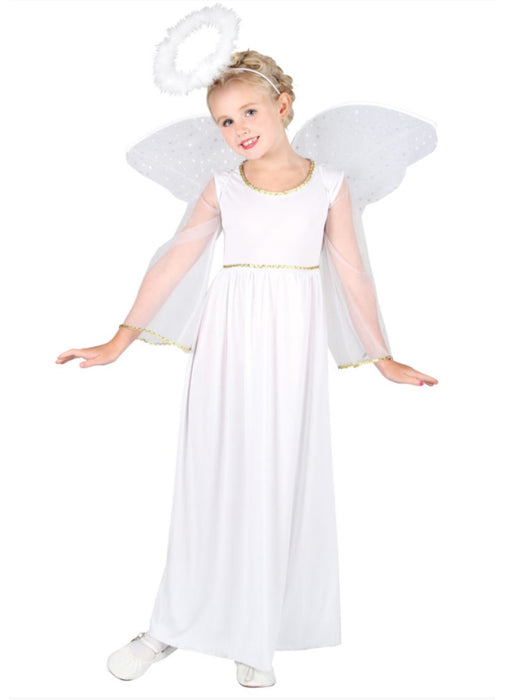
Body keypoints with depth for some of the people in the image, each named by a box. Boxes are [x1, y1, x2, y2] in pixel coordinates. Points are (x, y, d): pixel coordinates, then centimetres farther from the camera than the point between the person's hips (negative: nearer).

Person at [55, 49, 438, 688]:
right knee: (214, 476, 4)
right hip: (228, 341, 1)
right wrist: (120, 341, 1)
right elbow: (173, 264, 5)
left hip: (293, 346, -1)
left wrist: (383, 358, 8)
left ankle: (256, 639, 17)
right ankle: (173, 627, 18)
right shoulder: (222, 187, 8)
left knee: (281, 480, 3)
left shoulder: (328, 184, 5)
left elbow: (353, 274, 7)